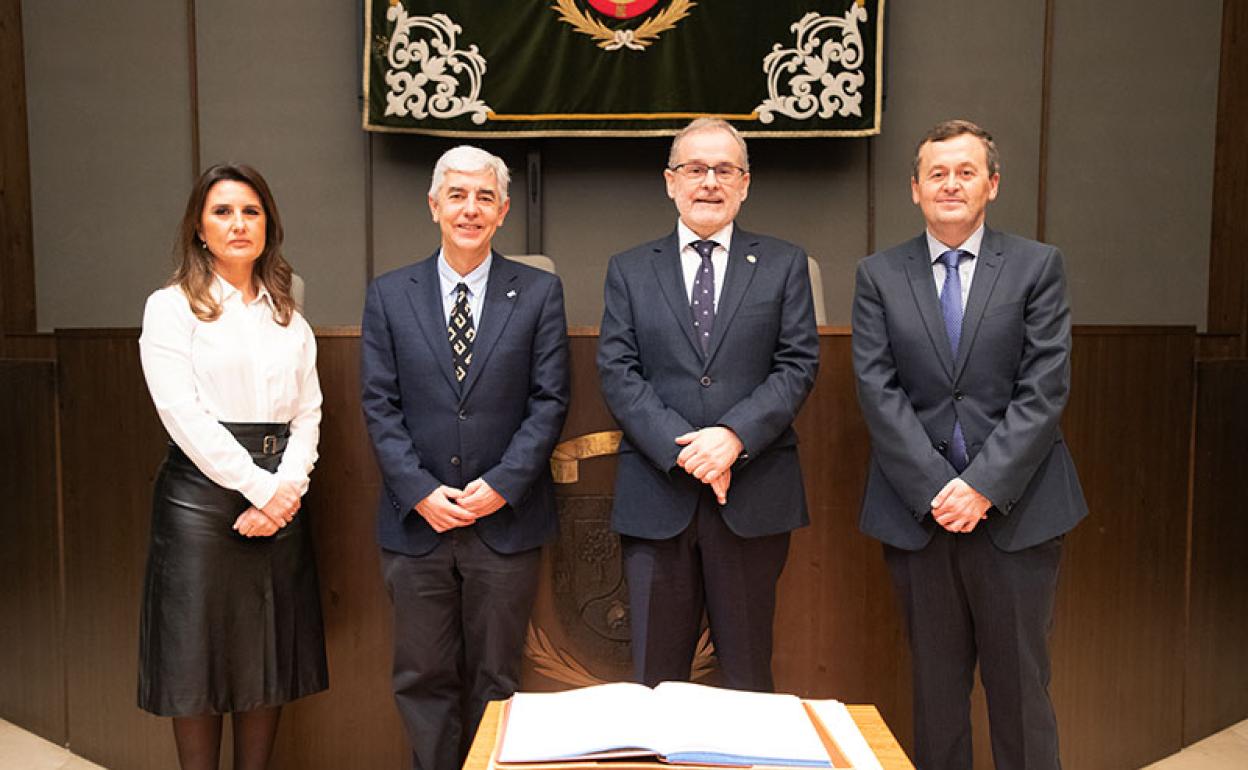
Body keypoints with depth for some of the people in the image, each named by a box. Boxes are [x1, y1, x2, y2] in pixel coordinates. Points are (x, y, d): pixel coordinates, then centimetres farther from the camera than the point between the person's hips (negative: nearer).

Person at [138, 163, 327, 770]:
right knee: (198, 654, 3)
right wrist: (258, 487, -13)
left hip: (280, 497, 4)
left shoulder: (288, 316, 14)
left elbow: (308, 411, 8)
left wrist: (289, 485, -8)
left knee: (270, 655, 9)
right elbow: (184, 414, -10)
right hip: (202, 490, -4)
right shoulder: (171, 307, 0)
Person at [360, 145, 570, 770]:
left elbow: (549, 401, -2)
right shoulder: (390, 294, 5)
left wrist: (501, 484, -11)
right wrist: (420, 491, -10)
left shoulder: (539, 292, 2)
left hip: (506, 518, -1)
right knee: (422, 677, 9)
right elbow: (379, 405, 1)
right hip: (417, 520, 1)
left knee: (496, 677, 11)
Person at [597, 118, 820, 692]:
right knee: (655, 678, 8)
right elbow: (617, 373, 1)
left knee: (748, 675, 10)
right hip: (657, 497, 1)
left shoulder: (784, 265, 9)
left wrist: (734, 436, -15)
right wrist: (683, 450, -13)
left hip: (753, 496, 0)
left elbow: (799, 365, 0)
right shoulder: (629, 270, 10)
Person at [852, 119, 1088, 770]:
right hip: (917, 510, 1)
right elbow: (878, 391, -3)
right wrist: (935, 488, -12)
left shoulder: (1038, 266, 4)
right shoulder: (879, 275, 6)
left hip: (1015, 509, -1)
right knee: (935, 685, 11)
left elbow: (1044, 390, -5)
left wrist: (983, 485, -14)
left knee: (1020, 684, 8)